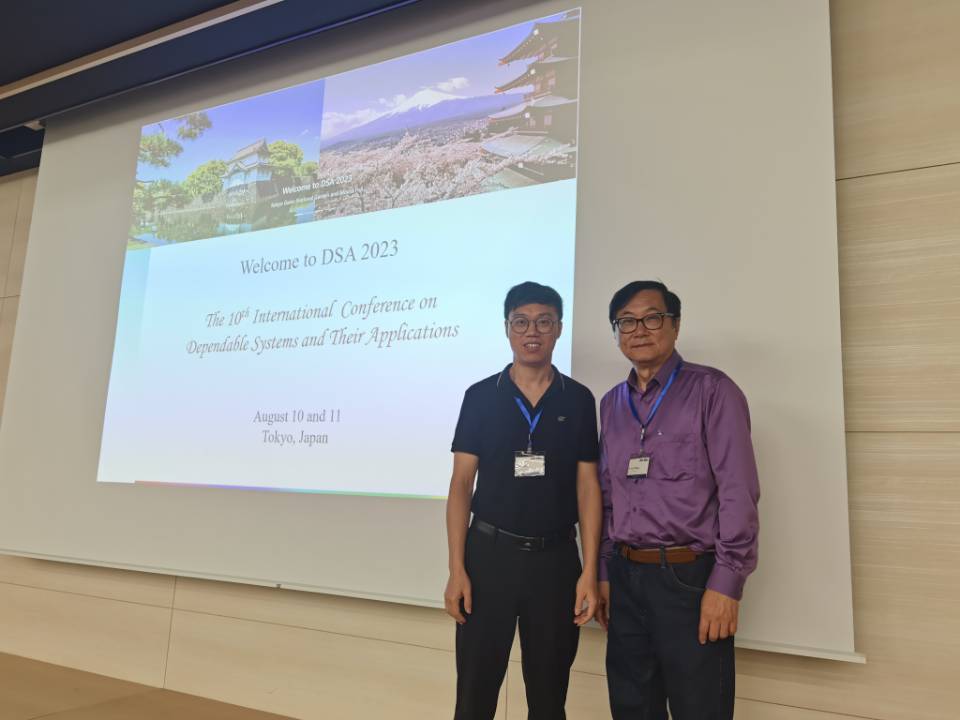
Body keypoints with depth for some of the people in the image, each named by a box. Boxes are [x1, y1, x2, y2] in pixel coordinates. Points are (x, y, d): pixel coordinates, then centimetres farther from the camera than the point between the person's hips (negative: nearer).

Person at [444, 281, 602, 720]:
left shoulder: (578, 400, 2)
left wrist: (590, 571, -5)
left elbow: (587, 486, 2)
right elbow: (461, 483, -1)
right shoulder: (480, 396, -1)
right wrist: (456, 568, -8)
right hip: (490, 553, -1)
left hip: (556, 558, 1)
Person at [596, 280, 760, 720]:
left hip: (690, 577, -5)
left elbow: (738, 492, -11)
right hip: (625, 579, 6)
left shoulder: (711, 391, -6)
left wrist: (726, 583, -15)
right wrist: (603, 573, 11)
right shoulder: (611, 404, 11)